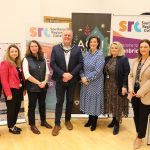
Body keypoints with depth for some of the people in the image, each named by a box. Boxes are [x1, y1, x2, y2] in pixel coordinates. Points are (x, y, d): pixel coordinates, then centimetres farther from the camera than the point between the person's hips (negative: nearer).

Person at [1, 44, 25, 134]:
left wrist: (24, 89, 8)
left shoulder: (19, 63, 11)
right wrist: (8, 93, -18)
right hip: (11, 90, -7)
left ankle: (13, 125, 30)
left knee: (17, 108, 15)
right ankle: (11, 127, 21)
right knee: (11, 109, 6)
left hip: (19, 90, 7)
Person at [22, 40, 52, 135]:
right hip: (32, 87, -4)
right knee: (32, 106, 7)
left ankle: (43, 121, 34)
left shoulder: (43, 58, 6)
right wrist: (38, 83, -16)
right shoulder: (26, 59, -8)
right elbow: (27, 75, -15)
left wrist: (44, 82, -11)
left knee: (42, 104, 17)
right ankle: (32, 125, 21)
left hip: (43, 86, 4)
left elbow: (47, 71, 5)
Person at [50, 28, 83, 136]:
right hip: (60, 79, -1)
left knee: (70, 101, 13)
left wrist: (71, 74, -16)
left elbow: (81, 63, -4)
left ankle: (68, 120, 31)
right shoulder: (56, 48, 0)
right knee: (59, 101, 4)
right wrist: (63, 74, -17)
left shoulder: (77, 49, 2)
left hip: (72, 80, 1)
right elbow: (52, 63, -7)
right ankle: (57, 124, 13)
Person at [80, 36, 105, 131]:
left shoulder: (100, 55, -12)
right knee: (88, 100, 13)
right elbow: (82, 67, 6)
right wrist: (82, 77, -10)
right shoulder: (87, 54, 6)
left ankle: (94, 122, 23)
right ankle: (90, 119, 31)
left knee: (94, 100, 6)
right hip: (86, 82, 6)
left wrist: (87, 78, -17)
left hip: (95, 83, -6)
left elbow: (97, 71, -18)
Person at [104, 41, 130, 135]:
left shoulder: (124, 59, -9)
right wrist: (104, 84, 3)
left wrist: (124, 86, -19)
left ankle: (117, 124, 19)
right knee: (111, 104, 13)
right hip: (108, 86, 5)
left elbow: (127, 73, -14)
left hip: (118, 86, -5)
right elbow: (104, 72, 8)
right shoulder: (107, 58, 6)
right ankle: (114, 120, 30)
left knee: (118, 104, 5)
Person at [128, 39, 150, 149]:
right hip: (134, 93, 6)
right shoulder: (136, 61, 9)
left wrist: (141, 92, -18)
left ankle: (140, 137, 27)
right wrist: (131, 89, -4)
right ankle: (139, 133, 38)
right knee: (136, 115, 17)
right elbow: (131, 76, 9)